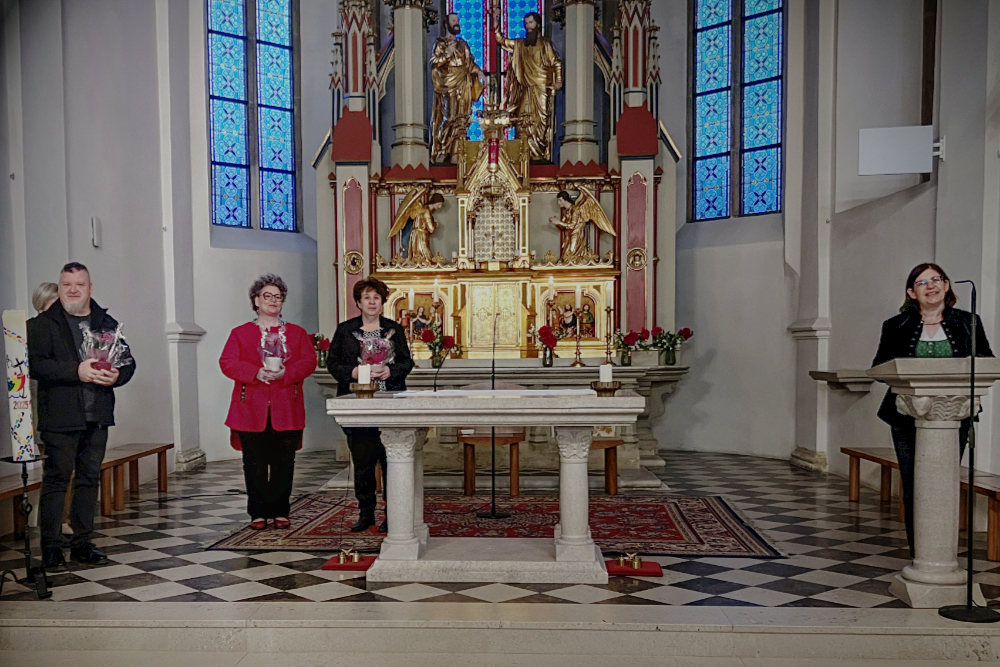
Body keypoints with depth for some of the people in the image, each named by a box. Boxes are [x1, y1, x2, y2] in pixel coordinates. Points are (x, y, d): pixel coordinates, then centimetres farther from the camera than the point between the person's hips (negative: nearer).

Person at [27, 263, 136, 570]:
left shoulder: (107, 323, 13)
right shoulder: (43, 323, 1)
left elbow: (128, 361, 14)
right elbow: (36, 364, -11)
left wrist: (117, 375, -8)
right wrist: (76, 371, -21)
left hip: (97, 416, 4)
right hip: (60, 416, -4)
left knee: (90, 477, 9)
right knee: (57, 478, -2)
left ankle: (82, 542, 19)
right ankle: (51, 546, 7)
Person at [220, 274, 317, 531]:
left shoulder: (297, 333, 14)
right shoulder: (240, 333, 10)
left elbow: (309, 361, 2)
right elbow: (227, 363, -2)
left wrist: (286, 372, -16)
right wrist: (256, 372, -17)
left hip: (286, 410, 1)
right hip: (252, 411, -1)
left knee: (283, 464, 3)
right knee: (255, 464, 3)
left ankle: (280, 512, 14)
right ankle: (258, 513, 14)